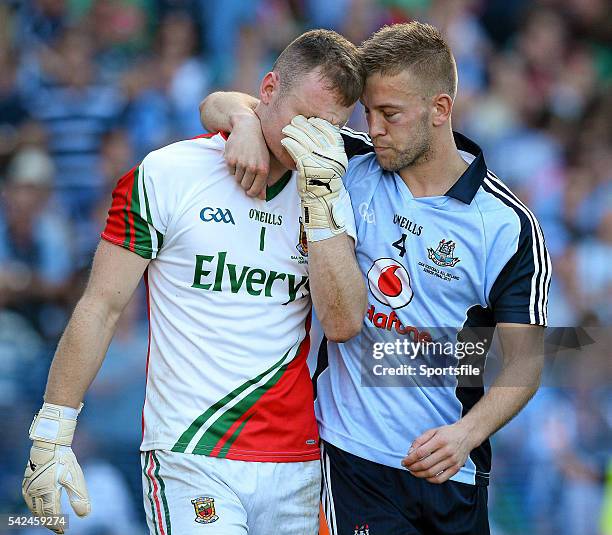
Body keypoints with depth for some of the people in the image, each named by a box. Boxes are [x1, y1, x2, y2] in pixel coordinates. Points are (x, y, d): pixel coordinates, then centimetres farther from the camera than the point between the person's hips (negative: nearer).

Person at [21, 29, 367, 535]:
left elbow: (344, 323, -4)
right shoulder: (168, 175, -2)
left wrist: (323, 199, -12)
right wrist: (51, 438, -2)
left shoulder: (327, 198, 7)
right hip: (191, 461, -4)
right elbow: (101, 307, 0)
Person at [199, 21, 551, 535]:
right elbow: (218, 106, 7)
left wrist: (467, 433, -22)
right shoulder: (351, 167, 1)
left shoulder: (507, 224, -6)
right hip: (353, 453, 0)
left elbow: (525, 359, -5)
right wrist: (245, 120, -17)